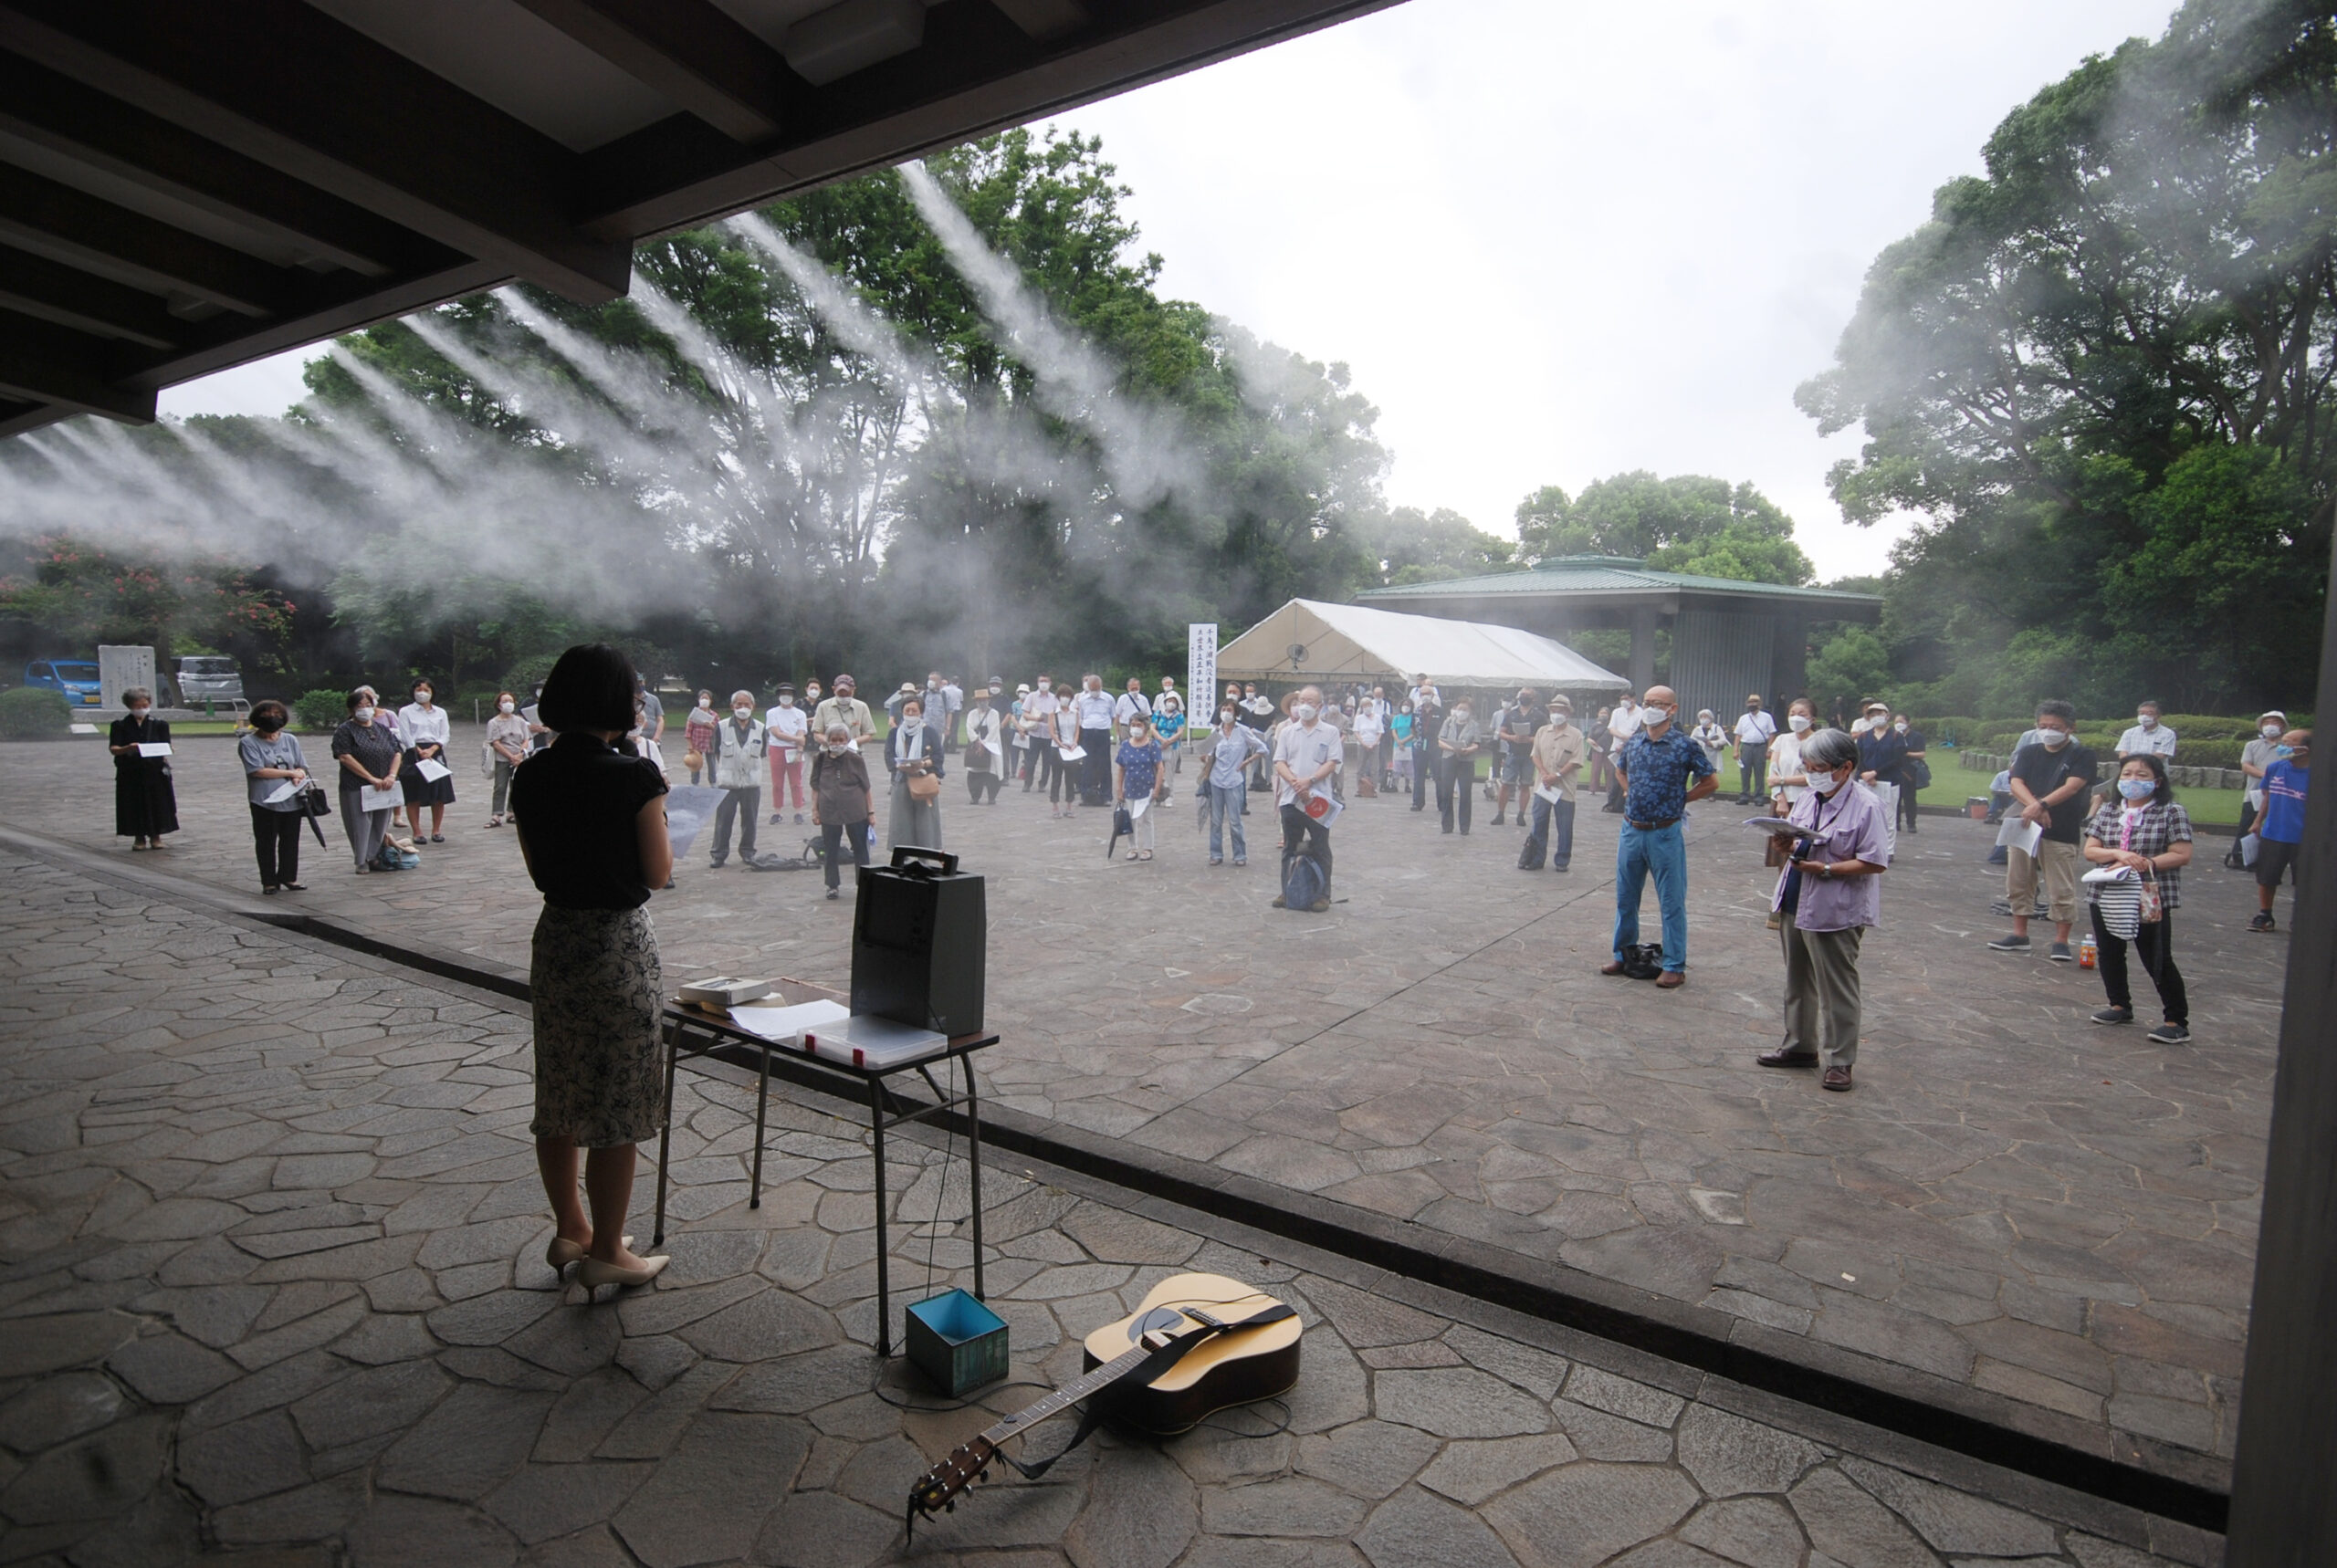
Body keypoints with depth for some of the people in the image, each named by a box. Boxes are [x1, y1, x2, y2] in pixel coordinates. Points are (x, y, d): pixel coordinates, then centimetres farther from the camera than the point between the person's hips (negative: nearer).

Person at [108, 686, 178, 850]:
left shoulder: (159, 724, 6)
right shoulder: (120, 725, 3)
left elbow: (166, 747, 3)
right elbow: (113, 748, -4)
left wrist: (163, 754, -19)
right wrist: (127, 749, -25)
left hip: (155, 771, 0)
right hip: (130, 773, 0)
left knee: (157, 804, 3)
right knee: (135, 806, 2)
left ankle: (155, 836, 15)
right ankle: (139, 838, 13)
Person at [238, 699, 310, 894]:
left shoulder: (291, 740, 12)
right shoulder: (249, 743, -3)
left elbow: (302, 766, 13)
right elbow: (257, 771, -13)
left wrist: (299, 775, -10)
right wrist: (290, 773, -9)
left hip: (292, 801, 4)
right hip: (265, 802, -4)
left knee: (290, 841, 8)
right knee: (266, 843, 3)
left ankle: (288, 877, 19)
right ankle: (269, 881, 10)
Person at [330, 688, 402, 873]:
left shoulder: (382, 729, 14)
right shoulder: (345, 730, -2)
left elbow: (396, 753, 11)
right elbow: (345, 757, -12)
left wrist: (391, 776, -7)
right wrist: (371, 778, -17)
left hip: (384, 788, 5)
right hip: (357, 788, -5)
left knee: (380, 824, 8)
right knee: (361, 825, -1)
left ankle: (375, 858, 17)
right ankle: (362, 861, 8)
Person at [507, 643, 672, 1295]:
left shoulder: (531, 778, 0)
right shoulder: (635, 775, -17)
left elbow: (538, 869, 10)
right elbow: (659, 873, -10)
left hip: (555, 940, 6)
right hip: (620, 945, -6)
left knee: (559, 1099, 18)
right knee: (615, 1104, 6)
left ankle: (570, 1229, 34)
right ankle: (605, 1252, 18)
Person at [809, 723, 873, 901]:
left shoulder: (856, 759, -1)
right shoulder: (821, 760, 3)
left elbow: (866, 787, 3)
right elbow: (815, 787, 10)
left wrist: (871, 811, 2)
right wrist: (815, 809, 7)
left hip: (856, 812, -1)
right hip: (829, 811, 1)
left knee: (860, 849, 7)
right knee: (830, 851, 8)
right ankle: (832, 885, 20)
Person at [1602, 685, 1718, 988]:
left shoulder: (1685, 745, -8)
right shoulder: (1633, 742, 5)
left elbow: (1711, 782, 1)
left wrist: (1680, 798, -2)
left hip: (1665, 834, -5)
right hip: (1631, 831, 5)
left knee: (1672, 902, 2)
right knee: (1625, 898, 15)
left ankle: (1674, 966, 11)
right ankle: (1623, 955, 29)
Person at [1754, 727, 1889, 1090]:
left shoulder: (1866, 805, -13)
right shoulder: (1808, 798, 10)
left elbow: (1877, 862, -17)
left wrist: (1827, 870, -23)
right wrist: (1786, 842, -5)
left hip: (1836, 912, -8)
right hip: (1795, 905, 8)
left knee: (1836, 988, 1)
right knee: (1798, 982, 17)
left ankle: (1838, 1060, 12)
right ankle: (1800, 1045, 30)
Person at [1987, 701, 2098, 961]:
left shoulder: (2081, 756, -1)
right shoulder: (2028, 753, 10)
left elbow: (2072, 787, -16)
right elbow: (2016, 783, -3)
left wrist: (2042, 805, -30)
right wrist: (2034, 806, -22)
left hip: (2062, 832, -4)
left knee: (2062, 890, -1)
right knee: (2018, 883, 11)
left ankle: (2061, 942, 9)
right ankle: (2019, 935, 22)